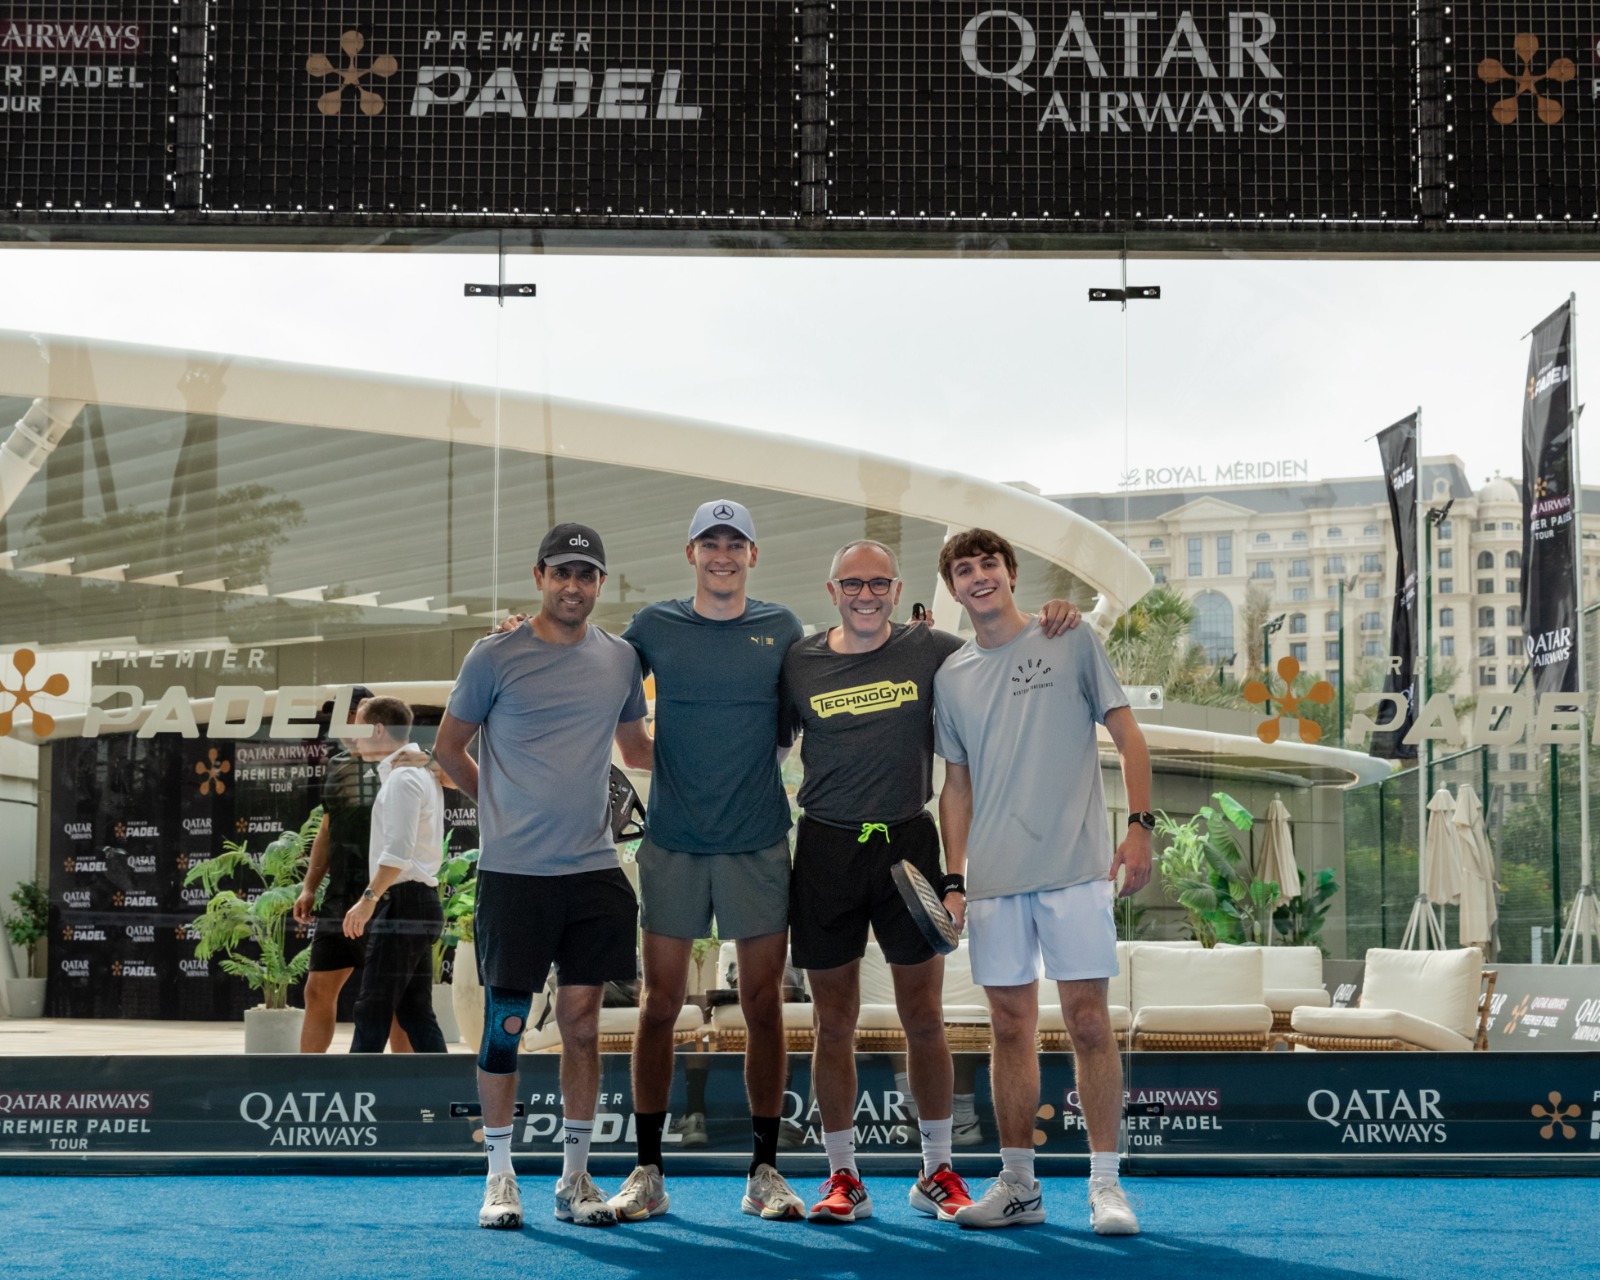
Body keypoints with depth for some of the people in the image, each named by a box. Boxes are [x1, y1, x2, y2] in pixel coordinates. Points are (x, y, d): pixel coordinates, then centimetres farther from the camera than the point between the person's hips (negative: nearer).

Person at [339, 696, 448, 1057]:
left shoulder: (403, 778, -12)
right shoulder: (421, 771, 18)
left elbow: (399, 850, -21)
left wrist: (369, 898, -21)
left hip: (403, 903, -10)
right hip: (420, 903, 10)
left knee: (372, 1012, -7)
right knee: (416, 1013, 8)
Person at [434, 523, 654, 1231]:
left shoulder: (620, 659, 9)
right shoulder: (495, 656, -2)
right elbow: (448, 746, 9)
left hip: (595, 869, 3)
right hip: (513, 872, -3)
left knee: (582, 1019, 5)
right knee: (505, 1023, 1)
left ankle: (575, 1178, 14)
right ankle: (500, 1176, 13)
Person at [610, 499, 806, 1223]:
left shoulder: (781, 629, 6)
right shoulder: (654, 627, 5)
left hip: (759, 844, 0)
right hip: (672, 843, 0)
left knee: (763, 1006, 2)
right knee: (660, 1002, 2)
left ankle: (764, 1172, 11)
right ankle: (648, 1172, 10)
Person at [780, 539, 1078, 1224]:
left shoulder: (931, 650, 2)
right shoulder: (799, 662, 3)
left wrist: (1052, 621, -9)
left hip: (908, 842, 0)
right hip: (826, 850, 0)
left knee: (924, 1019, 4)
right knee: (834, 1023, 5)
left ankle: (937, 1173, 16)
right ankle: (842, 1177, 16)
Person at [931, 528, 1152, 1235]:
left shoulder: (1072, 643, 3)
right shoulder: (951, 677, 13)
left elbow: (1127, 735, 2)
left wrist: (1139, 824, -9)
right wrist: (953, 879, 9)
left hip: (1075, 866, -3)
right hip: (994, 879, 4)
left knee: (1089, 1022, -6)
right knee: (1010, 1025, 7)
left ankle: (1105, 1184, 0)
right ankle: (1017, 1184, 14)